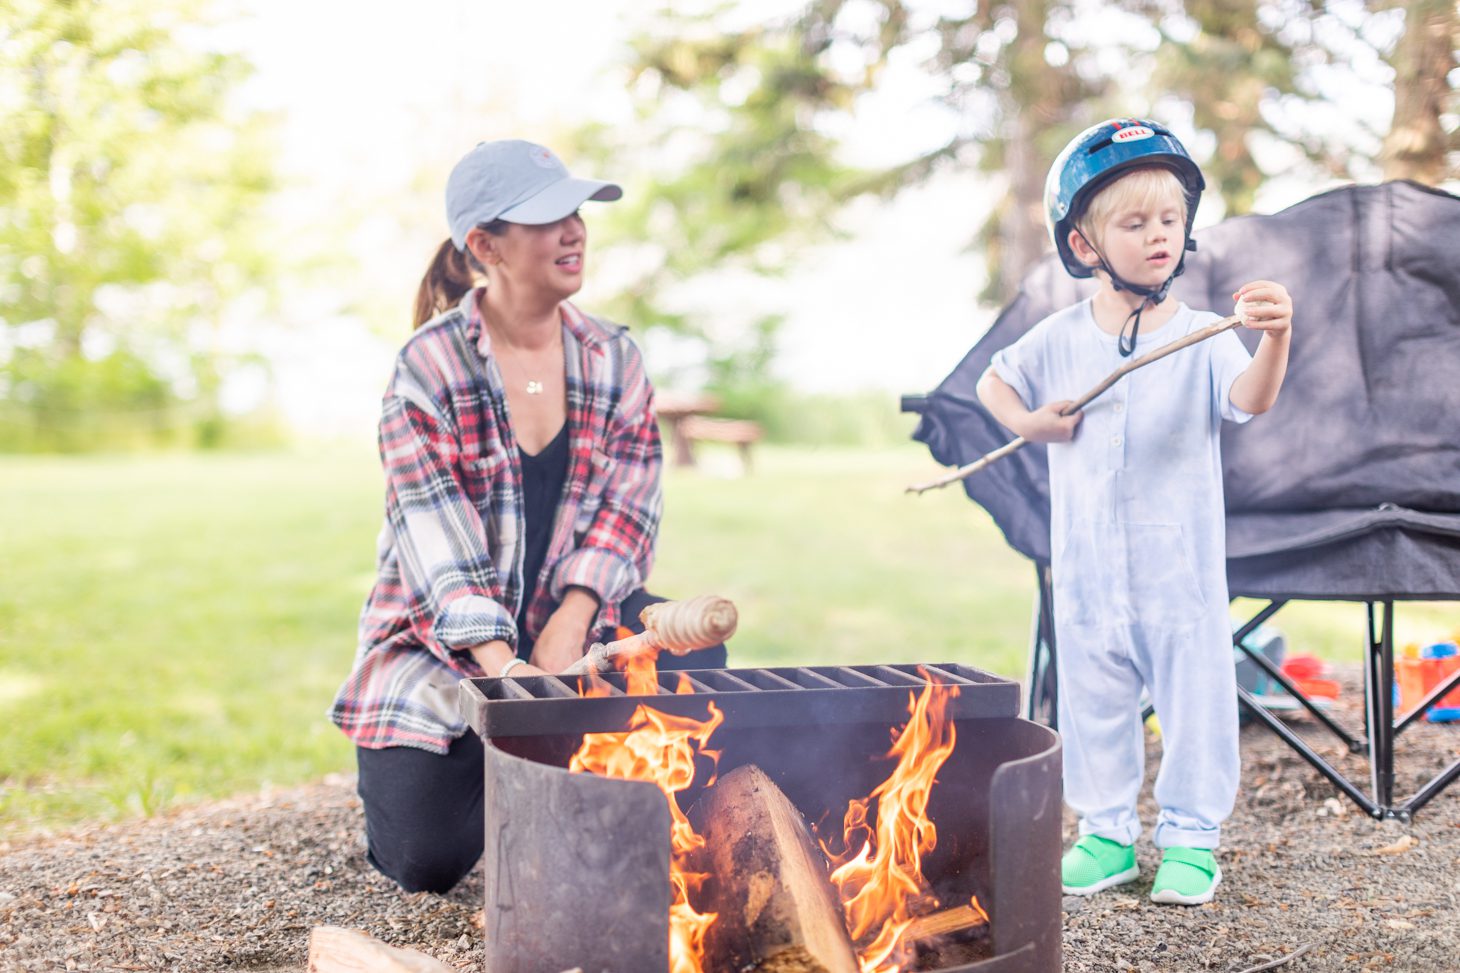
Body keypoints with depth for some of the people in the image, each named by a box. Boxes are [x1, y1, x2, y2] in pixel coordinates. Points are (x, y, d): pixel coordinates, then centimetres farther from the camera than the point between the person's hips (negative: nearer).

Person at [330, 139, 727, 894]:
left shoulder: (612, 360, 0)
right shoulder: (429, 366, -13)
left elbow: (627, 510, -5)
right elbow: (435, 538, -21)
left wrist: (568, 625, -21)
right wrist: (502, 665, -33)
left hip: (569, 618, 4)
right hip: (440, 644, -3)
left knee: (694, 658, -25)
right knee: (427, 861, -14)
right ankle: (391, 770, 24)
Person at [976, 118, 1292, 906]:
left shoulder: (1202, 336, -8)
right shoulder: (1058, 340, 0)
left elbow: (1249, 400, -25)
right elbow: (993, 381, 16)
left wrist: (1275, 339, -44)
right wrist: (1028, 423, -3)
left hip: (1181, 568, -2)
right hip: (1087, 570, 3)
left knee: (1193, 695, 7)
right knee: (1093, 699, 13)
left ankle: (1191, 837, 24)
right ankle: (1107, 832, 28)